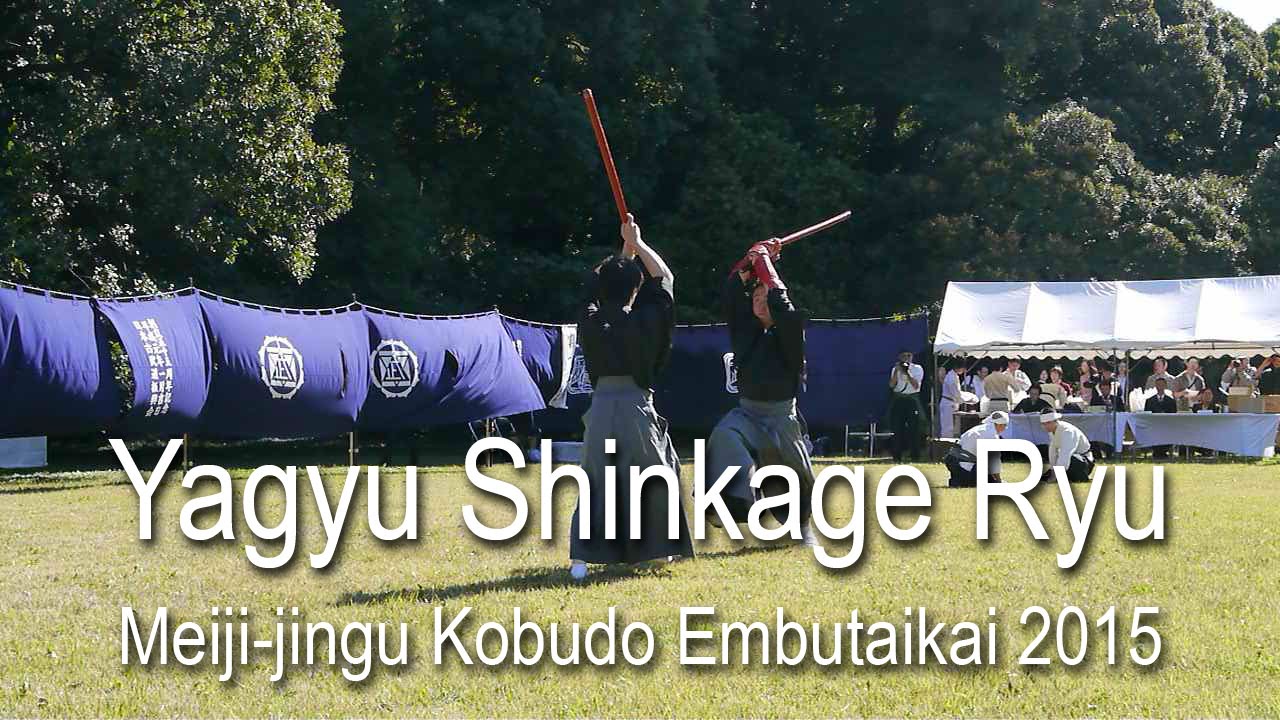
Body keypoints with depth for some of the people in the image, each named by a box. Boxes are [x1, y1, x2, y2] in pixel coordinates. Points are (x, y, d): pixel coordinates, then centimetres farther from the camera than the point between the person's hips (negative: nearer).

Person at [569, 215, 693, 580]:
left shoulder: (590, 320, 2)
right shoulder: (642, 320, -5)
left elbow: (608, 288, 22)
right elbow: (663, 277, 10)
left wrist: (626, 249, 30)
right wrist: (637, 244, 20)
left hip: (601, 406, 2)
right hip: (636, 405, -2)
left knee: (596, 481, 5)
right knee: (654, 476, 17)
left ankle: (581, 557, -8)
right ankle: (655, 547, 25)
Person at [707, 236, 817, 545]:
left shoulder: (789, 329, -6)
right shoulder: (746, 327, 5)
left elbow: (781, 305, -25)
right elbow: (732, 293, -5)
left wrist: (766, 264, -18)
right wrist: (752, 260, -15)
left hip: (781, 416, -2)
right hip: (747, 411, 2)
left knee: (796, 472, 8)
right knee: (726, 437, -30)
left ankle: (802, 527, 33)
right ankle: (731, 504, -43)